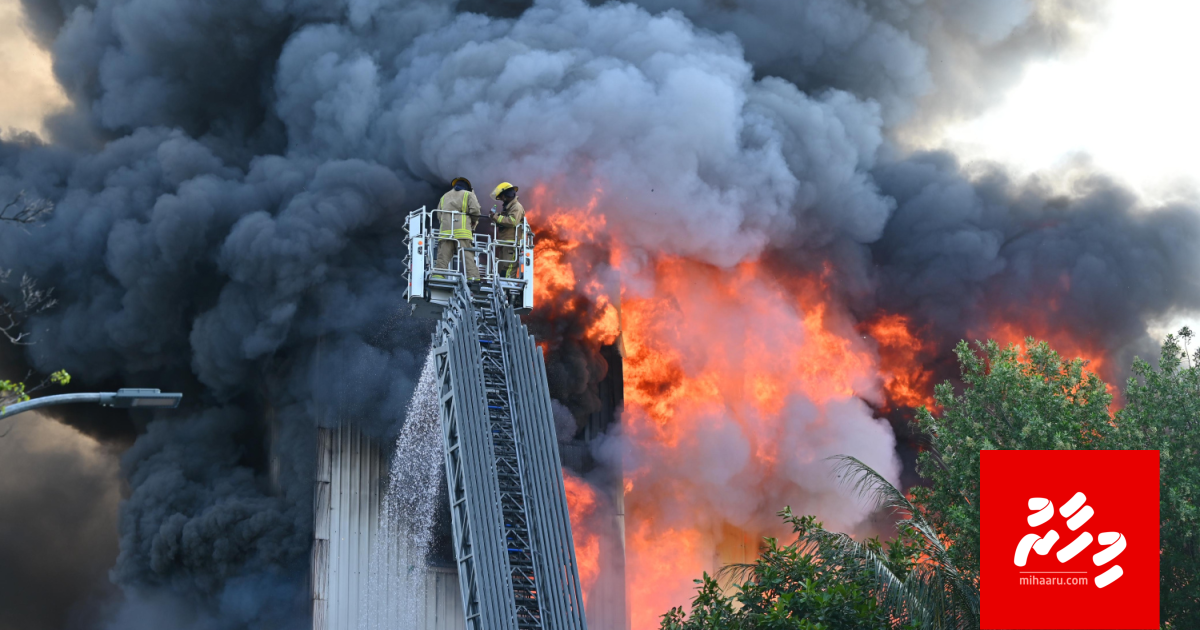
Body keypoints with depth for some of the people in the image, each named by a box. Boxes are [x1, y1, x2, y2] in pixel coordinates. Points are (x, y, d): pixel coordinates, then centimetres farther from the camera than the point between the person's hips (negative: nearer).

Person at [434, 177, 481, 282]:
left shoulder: (444, 197, 27)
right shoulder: (469, 195, 14)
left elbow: (439, 215, 22)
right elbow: (475, 210, 1)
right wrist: (473, 224, 15)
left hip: (445, 231, 3)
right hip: (463, 231, -3)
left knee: (443, 257, -3)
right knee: (468, 257, -8)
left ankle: (437, 277, -15)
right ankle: (473, 276, -18)